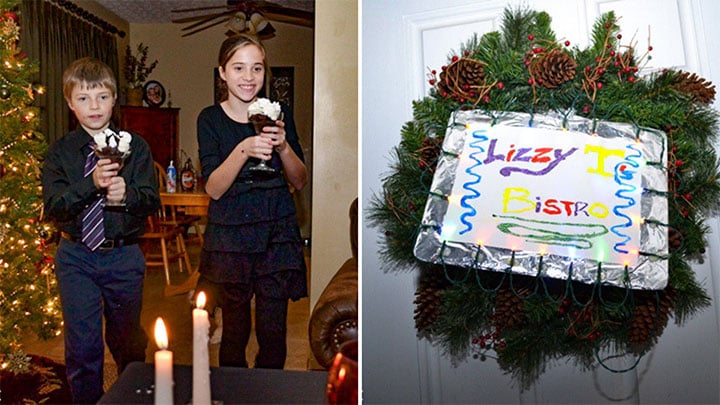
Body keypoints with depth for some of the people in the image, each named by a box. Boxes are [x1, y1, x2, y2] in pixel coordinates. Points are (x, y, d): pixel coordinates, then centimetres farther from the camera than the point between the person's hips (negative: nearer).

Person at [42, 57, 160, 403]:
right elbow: (53, 206, -10)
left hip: (124, 256, 0)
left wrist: (127, 193, -28)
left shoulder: (135, 147, -1)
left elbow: (152, 201, -7)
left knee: (127, 341, 18)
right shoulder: (60, 152, -1)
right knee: (82, 347, 4)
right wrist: (91, 184, -26)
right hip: (76, 259, 0)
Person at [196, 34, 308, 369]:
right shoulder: (210, 119, -1)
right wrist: (244, 150, -26)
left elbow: (300, 182, 4)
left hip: (277, 233, 1)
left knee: (273, 332, 3)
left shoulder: (278, 114, 4)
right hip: (230, 237, -1)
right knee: (234, 331, 7)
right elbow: (214, 189, -10)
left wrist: (283, 146, -16)